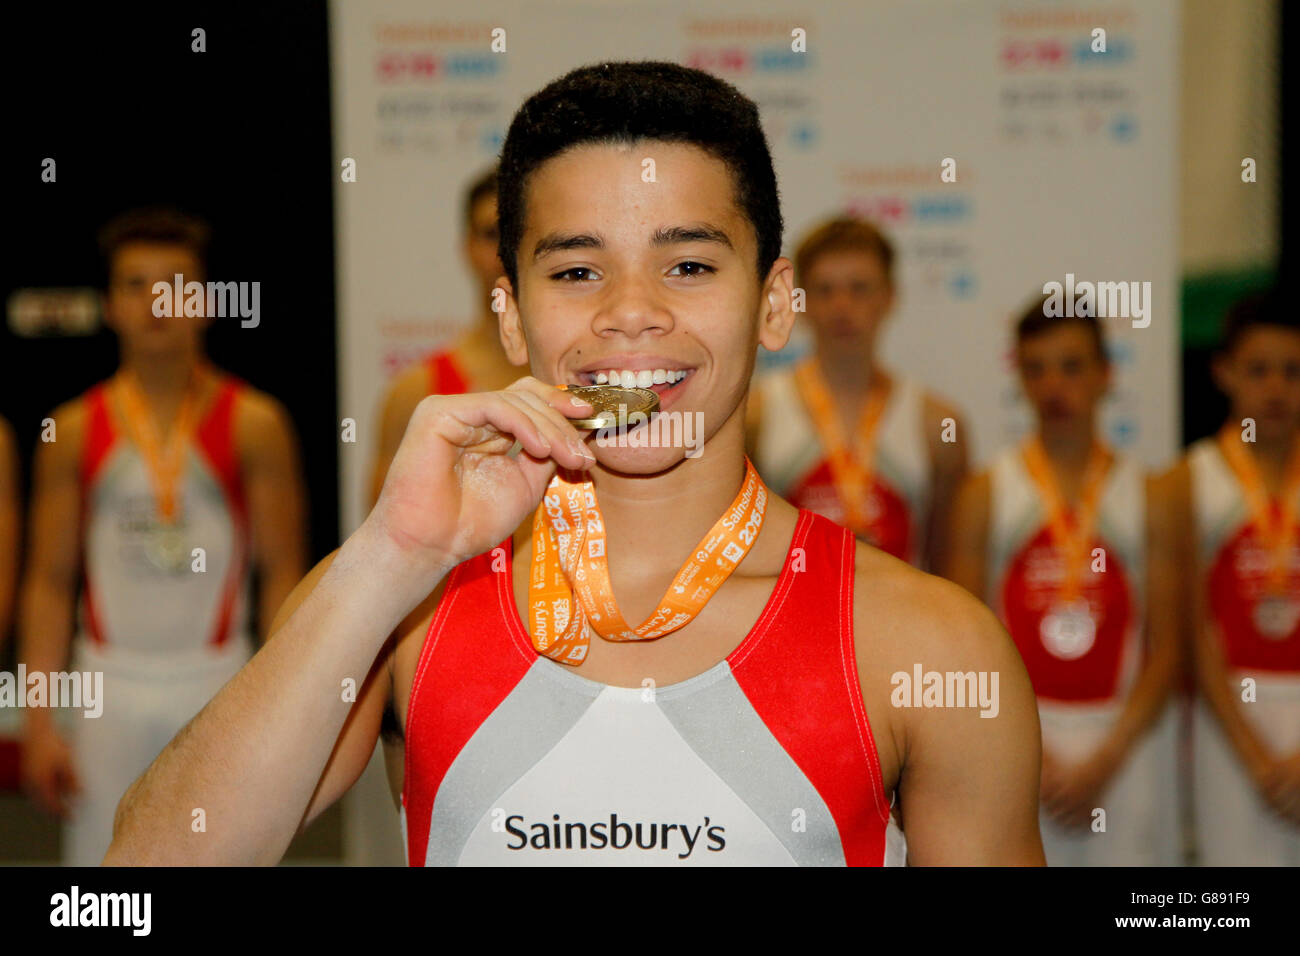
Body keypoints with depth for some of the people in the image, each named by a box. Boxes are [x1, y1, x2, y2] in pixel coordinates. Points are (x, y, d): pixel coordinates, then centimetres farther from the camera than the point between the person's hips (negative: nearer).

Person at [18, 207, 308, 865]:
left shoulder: (254, 424, 0)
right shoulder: (73, 431, 4)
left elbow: (282, 572, -1)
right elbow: (50, 581, 5)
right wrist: (37, 722, -1)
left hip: (216, 685, -1)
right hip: (112, 689, 1)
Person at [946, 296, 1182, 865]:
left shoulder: (1149, 499, 6)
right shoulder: (985, 495, 4)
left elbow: (1164, 653, 3)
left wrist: (1104, 761, -9)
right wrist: (1035, 757, -10)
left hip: (1123, 744, 1)